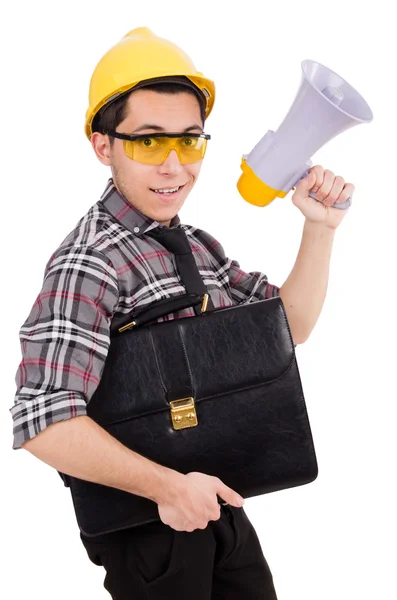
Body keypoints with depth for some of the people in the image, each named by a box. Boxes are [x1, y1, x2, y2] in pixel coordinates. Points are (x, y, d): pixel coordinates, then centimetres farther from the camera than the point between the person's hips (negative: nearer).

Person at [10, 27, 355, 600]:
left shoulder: (197, 244, 7)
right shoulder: (89, 261, -21)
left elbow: (289, 324, 10)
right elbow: (44, 422, -30)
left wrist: (320, 230, -3)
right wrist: (168, 487, -28)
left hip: (215, 501, 8)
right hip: (146, 524, -8)